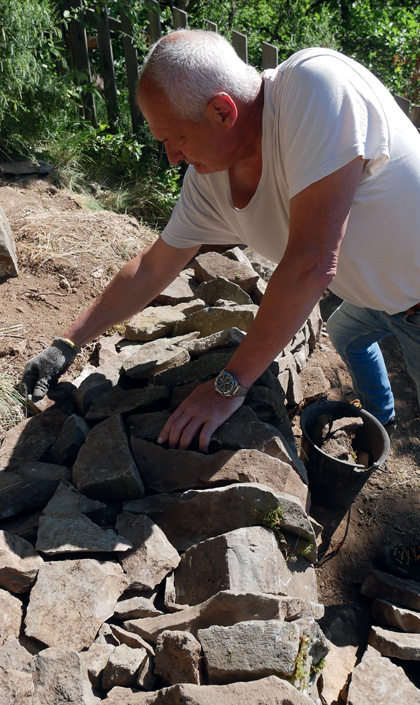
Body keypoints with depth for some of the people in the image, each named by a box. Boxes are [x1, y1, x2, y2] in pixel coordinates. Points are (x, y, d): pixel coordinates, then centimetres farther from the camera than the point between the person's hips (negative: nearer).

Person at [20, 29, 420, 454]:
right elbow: (152, 268, -2)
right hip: (381, 292, 7)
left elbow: (311, 265, -39)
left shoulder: (315, 83, -35)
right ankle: (379, 417, 60)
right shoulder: (206, 179, -12)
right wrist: (67, 344, 1)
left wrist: (231, 385, -29)